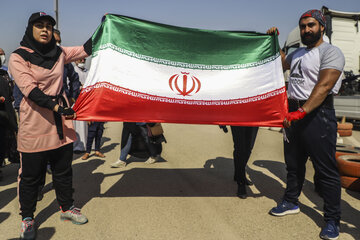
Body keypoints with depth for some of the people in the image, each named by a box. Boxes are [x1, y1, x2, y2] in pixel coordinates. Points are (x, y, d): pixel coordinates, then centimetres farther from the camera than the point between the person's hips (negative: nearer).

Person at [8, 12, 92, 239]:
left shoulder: (59, 53, 9)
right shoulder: (18, 57, -6)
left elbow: (86, 49, 15)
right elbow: (30, 90, -17)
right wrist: (56, 107, -28)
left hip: (61, 123, 5)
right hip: (34, 124, -4)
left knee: (64, 170, 14)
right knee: (31, 175, 6)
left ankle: (67, 208, 32)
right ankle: (27, 218, 26)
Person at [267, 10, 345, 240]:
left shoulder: (331, 52, -7)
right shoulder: (298, 54, 17)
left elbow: (324, 86, -21)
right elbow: (282, 62, 40)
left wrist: (302, 111, -30)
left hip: (317, 113, -8)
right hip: (293, 113, 8)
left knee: (326, 169, -2)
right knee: (293, 162, 17)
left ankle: (332, 220, 11)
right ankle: (291, 202, 33)